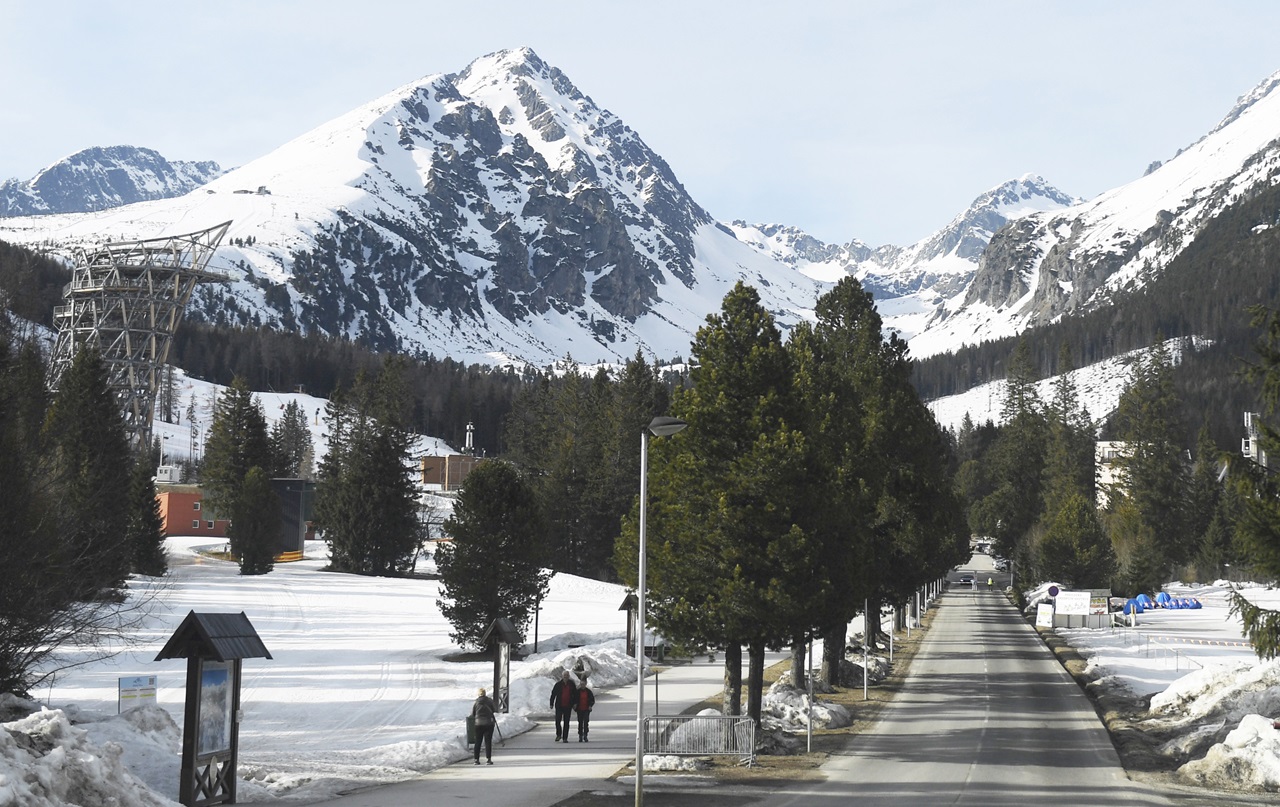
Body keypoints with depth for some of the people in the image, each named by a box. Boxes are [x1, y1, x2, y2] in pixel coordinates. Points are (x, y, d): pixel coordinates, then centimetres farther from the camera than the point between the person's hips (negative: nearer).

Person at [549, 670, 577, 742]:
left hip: (568, 706, 1)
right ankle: (558, 735, 14)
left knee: (566, 722, 4)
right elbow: (553, 694, 2)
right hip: (559, 706, -1)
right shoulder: (558, 684, -1)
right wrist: (551, 703, 0)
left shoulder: (572, 685, 3)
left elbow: (575, 695, 11)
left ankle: (565, 737, 9)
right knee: (557, 720, -8)